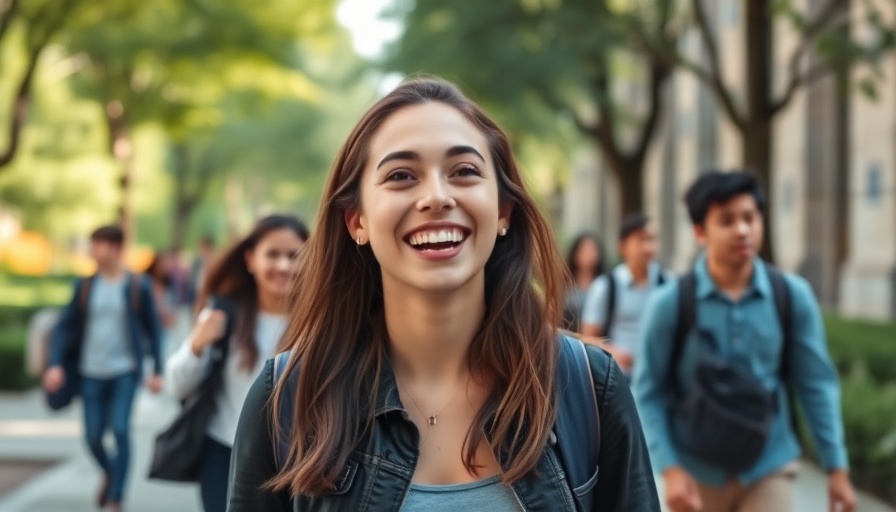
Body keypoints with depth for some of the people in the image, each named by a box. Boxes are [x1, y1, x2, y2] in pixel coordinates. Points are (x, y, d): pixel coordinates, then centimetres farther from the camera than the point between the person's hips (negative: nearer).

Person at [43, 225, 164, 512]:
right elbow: (65, 326, 5)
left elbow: (153, 330, 2)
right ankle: (110, 473, 38)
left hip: (125, 372, -3)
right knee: (93, 436, 6)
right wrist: (56, 364, -6)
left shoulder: (137, 288, -4)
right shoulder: (85, 286, 2)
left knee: (120, 429, -13)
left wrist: (157, 371, -3)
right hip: (91, 374, 3)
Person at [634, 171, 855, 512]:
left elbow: (816, 383, -1)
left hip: (768, 470, 1)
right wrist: (669, 469, -15)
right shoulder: (671, 303, -11)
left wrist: (836, 467, -1)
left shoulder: (793, 296, -6)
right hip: (697, 473, 0)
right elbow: (649, 392, -8)